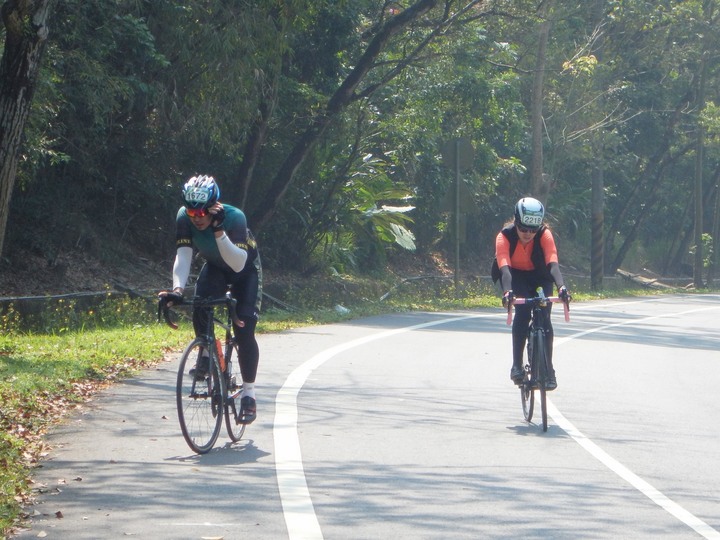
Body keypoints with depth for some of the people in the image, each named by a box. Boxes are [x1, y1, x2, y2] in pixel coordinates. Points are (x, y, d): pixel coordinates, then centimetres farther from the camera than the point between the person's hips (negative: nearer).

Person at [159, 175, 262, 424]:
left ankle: (249, 395, -6)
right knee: (199, 309, -27)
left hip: (246, 269, -3)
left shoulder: (234, 217, -36)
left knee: (244, 330, -16)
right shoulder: (184, 218, -27)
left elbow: (239, 264, -43)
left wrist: (219, 232, -55)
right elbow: (183, 255, -33)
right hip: (215, 268, 3)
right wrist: (177, 290, -48)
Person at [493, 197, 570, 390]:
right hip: (515, 275, -1)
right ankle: (516, 366, -24)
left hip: (539, 276, 1)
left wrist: (561, 287, -57)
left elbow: (553, 263, -39)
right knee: (522, 311, -27)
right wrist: (507, 291, -61)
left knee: (544, 317, -16)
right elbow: (504, 266, -43)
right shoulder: (505, 236, -30)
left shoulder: (545, 235, -27)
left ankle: (548, 370, -4)